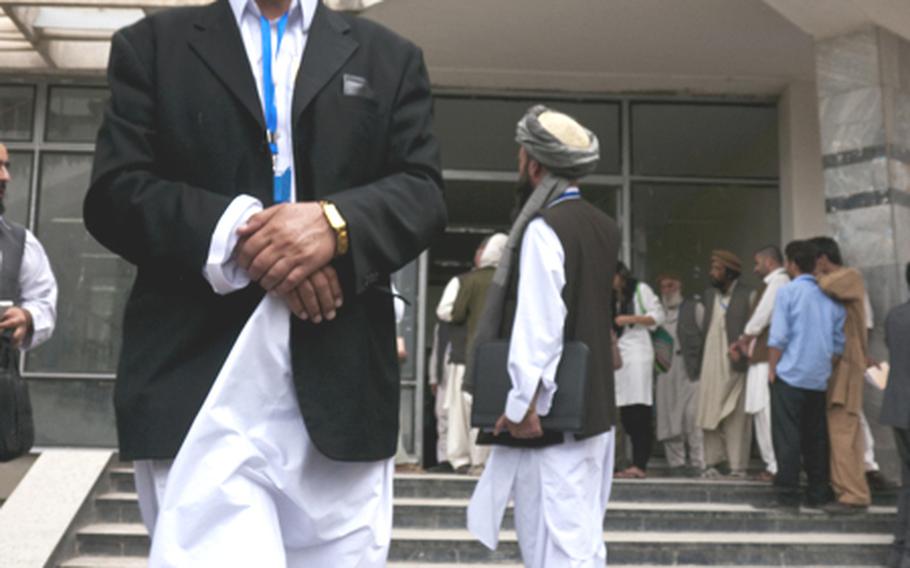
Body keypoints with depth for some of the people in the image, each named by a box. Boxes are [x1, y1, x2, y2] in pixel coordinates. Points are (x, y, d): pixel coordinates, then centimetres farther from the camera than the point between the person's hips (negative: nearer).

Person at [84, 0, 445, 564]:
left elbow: (423, 192, 7)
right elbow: (115, 190, 4)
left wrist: (337, 223, -13)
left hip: (341, 377, 2)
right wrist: (235, 234, -13)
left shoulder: (389, 57, 17)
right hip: (199, 372, -1)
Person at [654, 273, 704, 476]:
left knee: (693, 417, -8)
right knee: (668, 417, 2)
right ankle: (676, 463, 10)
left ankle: (698, 463, -2)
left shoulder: (694, 308, 7)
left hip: (690, 370, -3)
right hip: (665, 371, 3)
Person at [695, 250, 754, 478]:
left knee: (736, 417, -1)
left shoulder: (747, 296, -5)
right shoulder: (709, 294, 13)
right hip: (711, 364, 5)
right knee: (710, 414, 5)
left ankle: (738, 466, 6)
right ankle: (713, 462, 13)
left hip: (735, 365, -5)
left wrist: (741, 348, -12)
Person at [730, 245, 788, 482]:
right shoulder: (774, 282, 21)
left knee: (766, 411, -9)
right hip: (763, 355, 10)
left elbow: (762, 316, -12)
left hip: (768, 357, -10)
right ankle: (772, 463, 13)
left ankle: (776, 467, -7)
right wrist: (745, 342, 9)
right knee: (762, 411, 10)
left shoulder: (778, 281, -8)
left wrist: (743, 340, 2)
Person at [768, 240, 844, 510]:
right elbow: (838, 342, 9)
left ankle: (788, 494, 1)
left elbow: (778, 337, -11)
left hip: (789, 376, -4)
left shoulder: (787, 292, -6)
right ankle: (818, 493, 16)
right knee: (816, 437, 12)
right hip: (819, 379, 5)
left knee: (787, 437, 0)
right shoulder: (831, 296, 7)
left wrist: (772, 369, -2)